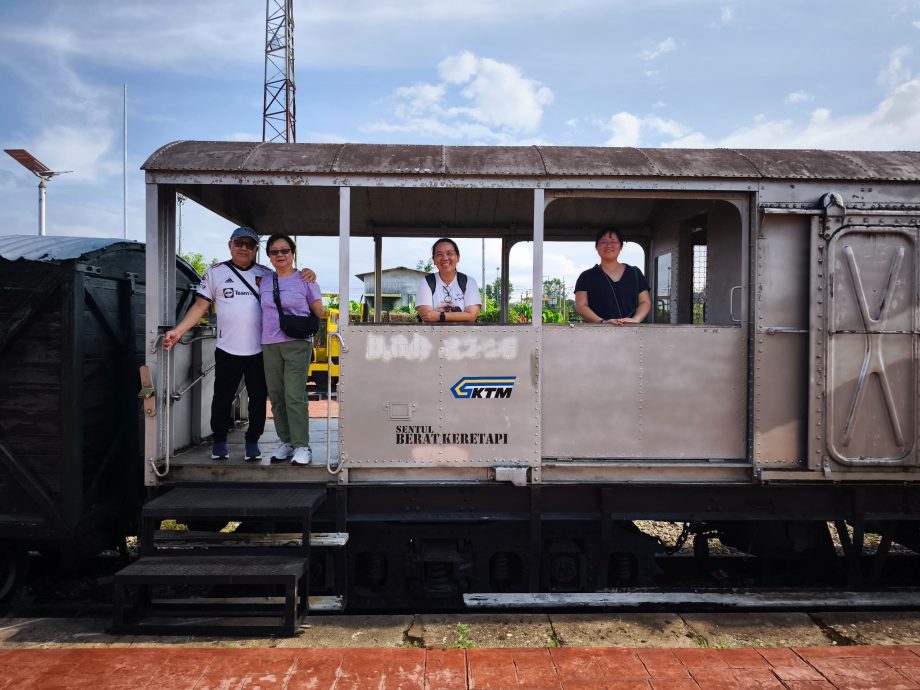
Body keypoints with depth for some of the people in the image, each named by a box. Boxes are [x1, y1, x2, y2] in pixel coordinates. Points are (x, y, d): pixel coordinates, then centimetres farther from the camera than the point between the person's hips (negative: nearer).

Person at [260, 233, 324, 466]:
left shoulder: (305, 279, 2)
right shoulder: (264, 282, 12)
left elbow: (319, 313, 6)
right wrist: (275, 325, 10)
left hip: (297, 344, -5)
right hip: (269, 345, 5)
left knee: (294, 396, -11)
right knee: (276, 397, 7)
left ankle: (302, 446, -6)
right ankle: (285, 441, 17)